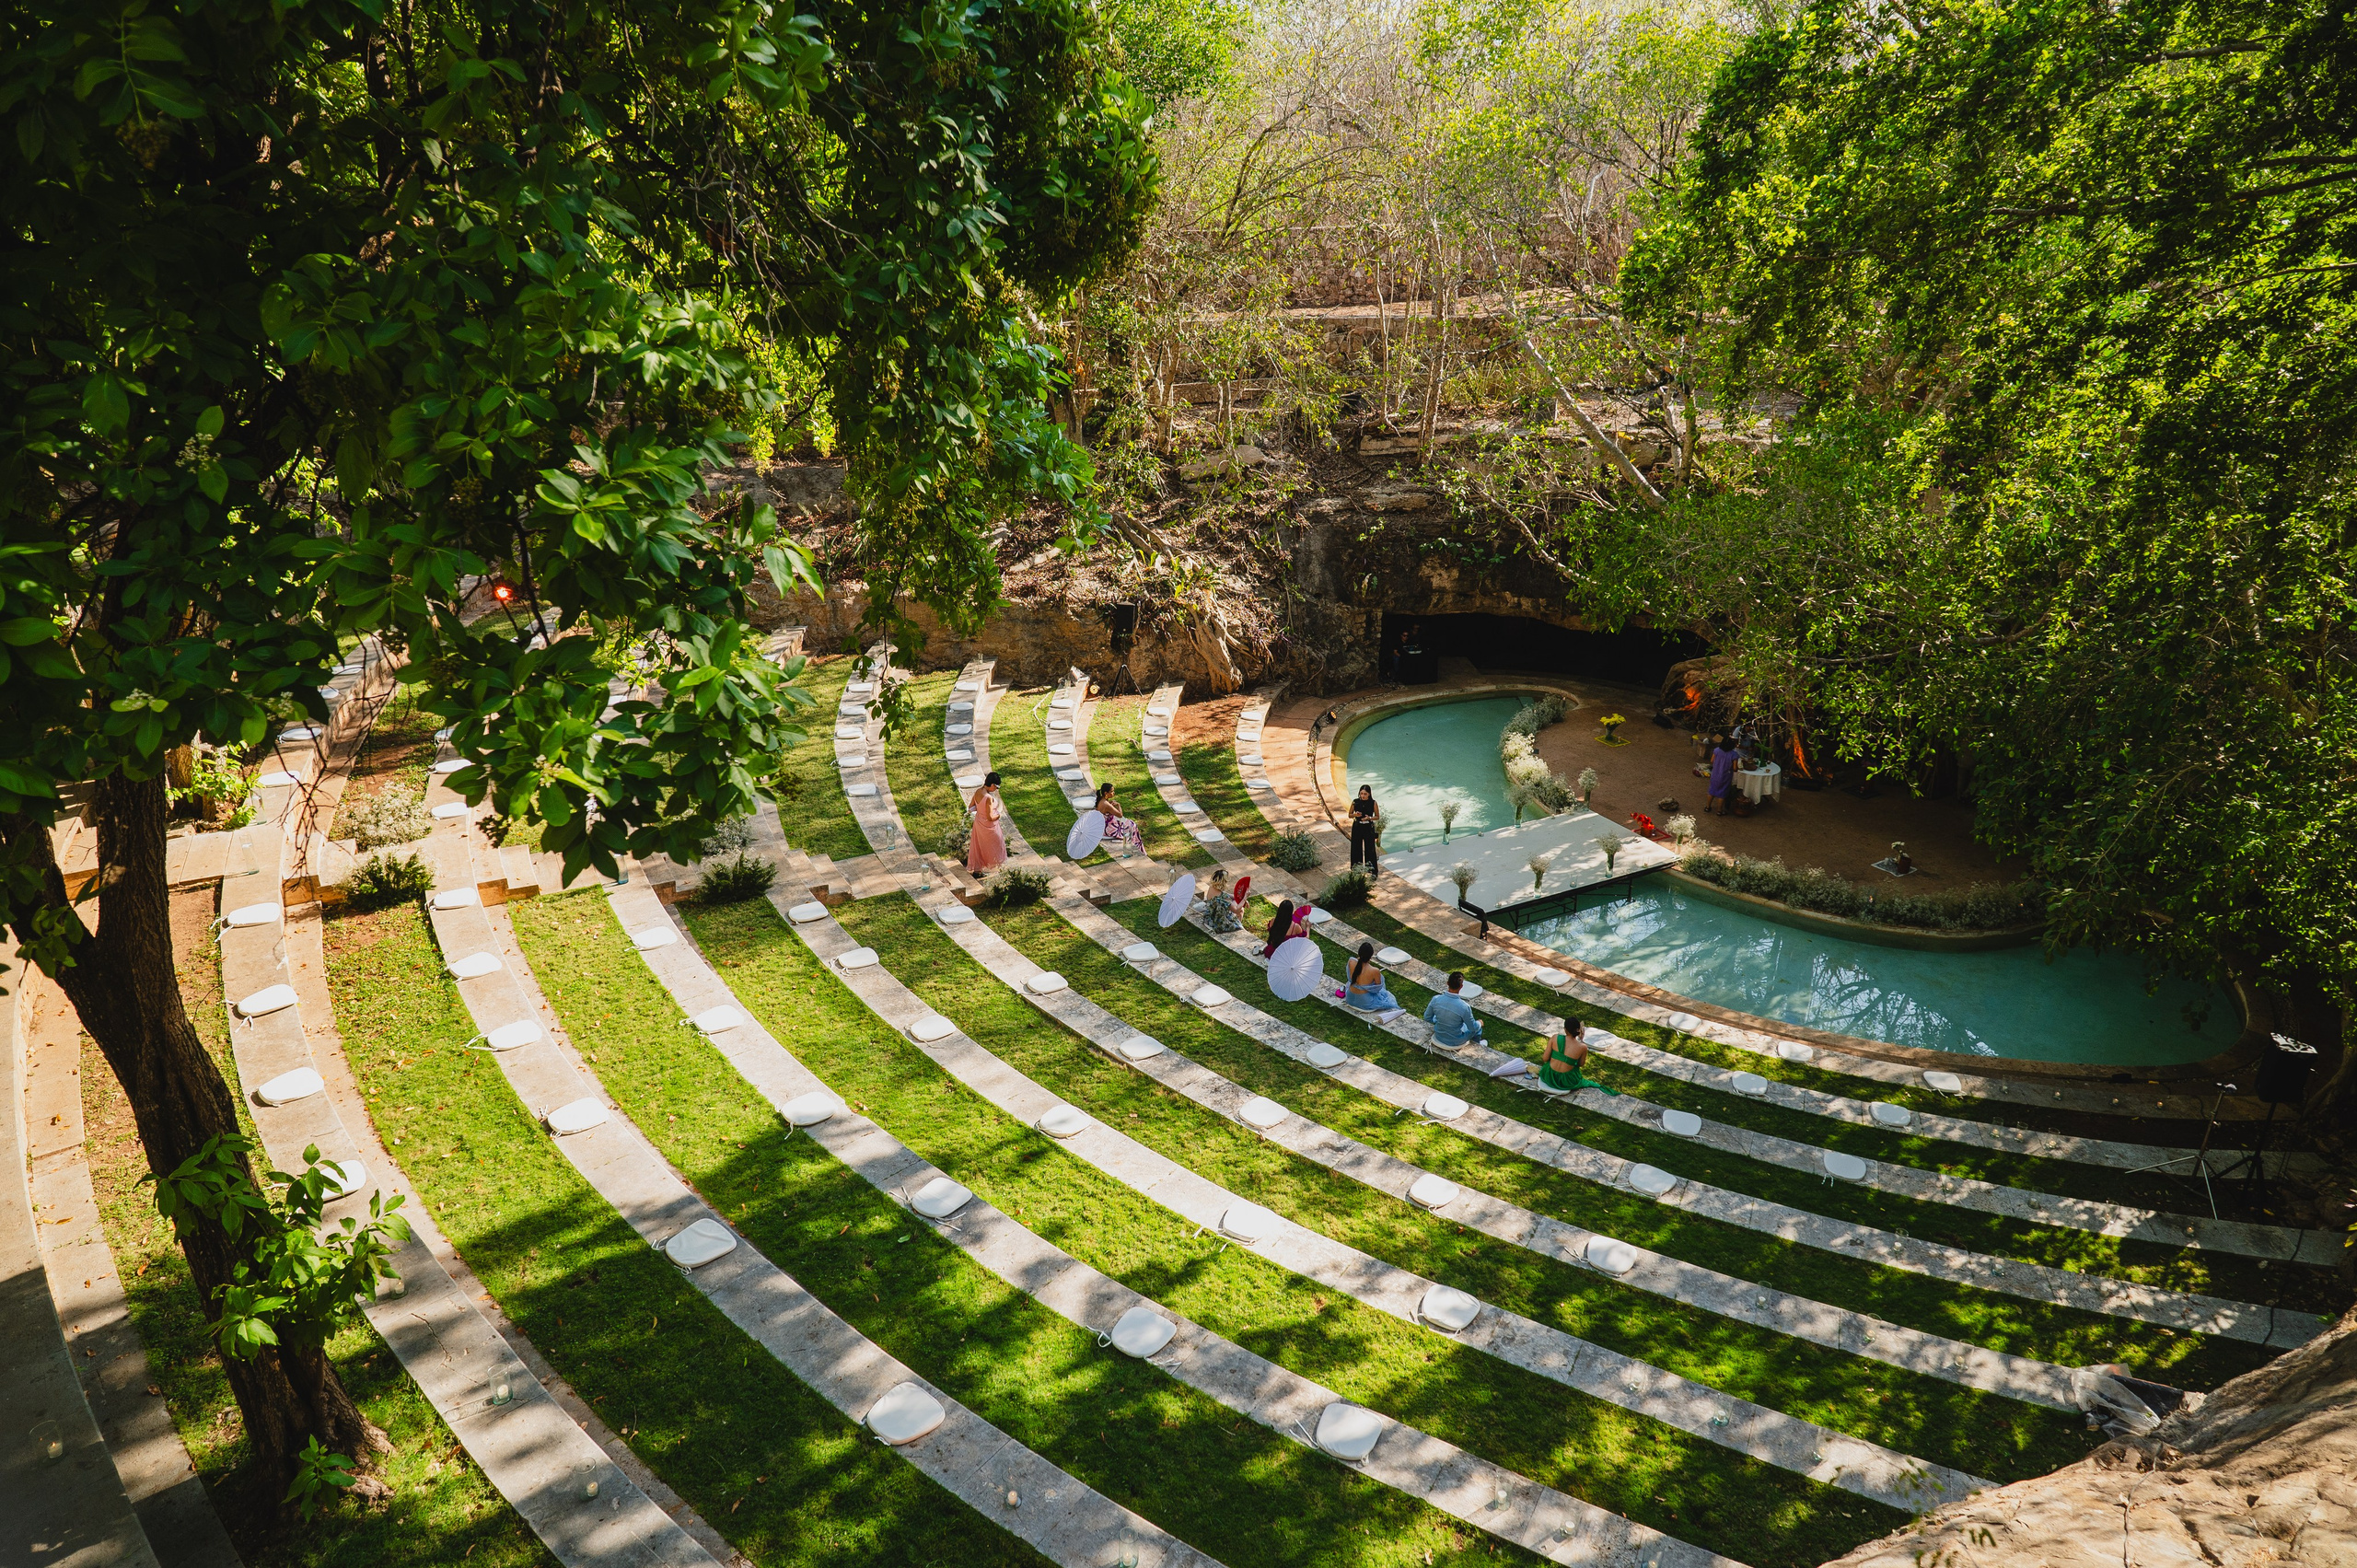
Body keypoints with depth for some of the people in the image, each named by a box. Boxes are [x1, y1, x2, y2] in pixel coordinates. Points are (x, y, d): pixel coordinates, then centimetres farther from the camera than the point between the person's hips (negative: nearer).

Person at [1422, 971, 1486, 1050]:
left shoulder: (1435, 999, -22)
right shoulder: (1464, 1007, -33)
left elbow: (1427, 1018, -5)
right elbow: (1473, 1028, -17)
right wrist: (1479, 1023, 6)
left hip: (1439, 1037, 4)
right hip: (1456, 1041, -4)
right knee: (1478, 1027, 26)